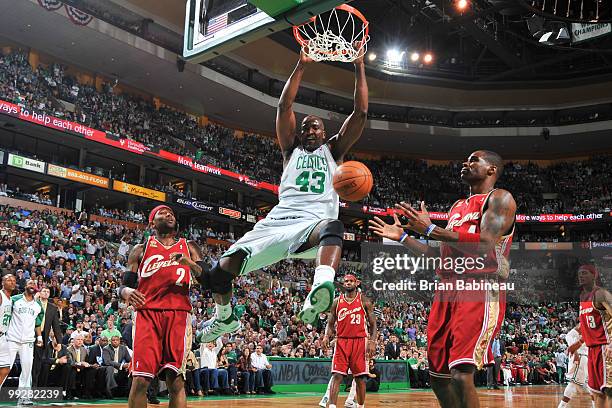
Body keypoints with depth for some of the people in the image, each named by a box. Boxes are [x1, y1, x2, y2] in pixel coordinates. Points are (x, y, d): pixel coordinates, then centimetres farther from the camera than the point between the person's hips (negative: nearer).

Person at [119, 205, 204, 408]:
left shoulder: (189, 247, 17)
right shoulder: (141, 249, 16)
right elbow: (123, 286, 13)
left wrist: (190, 263, -12)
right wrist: (127, 292, -11)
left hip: (178, 314, 0)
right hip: (147, 313, 0)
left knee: (175, 379, -5)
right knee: (140, 379, -9)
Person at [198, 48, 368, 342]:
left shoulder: (333, 150, 23)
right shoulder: (292, 149, 26)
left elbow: (361, 113, 16)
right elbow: (284, 107, 15)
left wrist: (359, 67, 14)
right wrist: (301, 66, 13)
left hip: (315, 221, -2)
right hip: (278, 219, 2)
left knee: (332, 227, -42)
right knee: (219, 272, -8)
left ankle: (321, 291, -70)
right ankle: (225, 318, 23)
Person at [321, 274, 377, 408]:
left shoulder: (364, 301, 3)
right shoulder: (337, 302, 8)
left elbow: (373, 324, 3)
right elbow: (330, 323, 11)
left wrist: (372, 341, -10)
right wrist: (326, 336, -8)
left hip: (359, 342, -1)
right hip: (341, 342, 1)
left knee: (360, 377, 4)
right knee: (337, 376, -9)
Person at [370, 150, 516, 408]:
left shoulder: (500, 199, 0)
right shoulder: (458, 207, 25)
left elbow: (485, 244, -18)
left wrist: (430, 230, -18)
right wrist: (403, 238, 21)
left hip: (482, 291, -8)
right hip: (447, 291, 8)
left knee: (461, 374, -22)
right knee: (438, 376, 11)